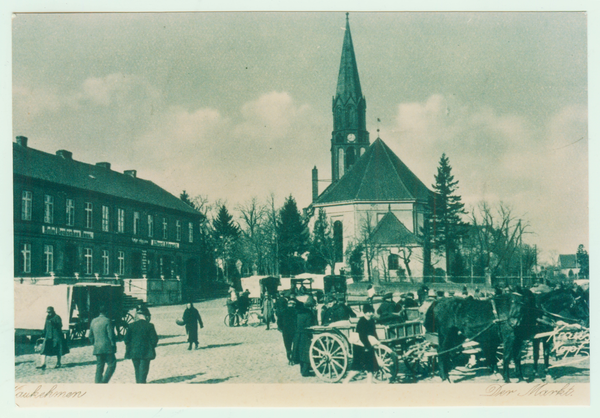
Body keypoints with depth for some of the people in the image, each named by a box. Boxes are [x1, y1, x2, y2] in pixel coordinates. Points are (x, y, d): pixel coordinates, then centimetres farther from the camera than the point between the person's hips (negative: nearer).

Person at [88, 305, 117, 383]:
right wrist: (113, 345, -2)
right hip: (107, 347, -7)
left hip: (97, 348, 7)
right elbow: (111, 335, -11)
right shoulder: (107, 321, -9)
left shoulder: (93, 321, 12)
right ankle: (104, 381, -10)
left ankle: (98, 382, 8)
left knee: (99, 366, 10)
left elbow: (90, 336, 18)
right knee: (111, 364, 0)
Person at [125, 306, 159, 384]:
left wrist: (128, 349, 15)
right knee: (143, 371, 0)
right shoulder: (149, 326, -9)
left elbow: (127, 339, 1)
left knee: (137, 371, 17)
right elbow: (154, 339, -7)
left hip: (134, 352, 3)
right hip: (146, 353, -3)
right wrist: (152, 347, 11)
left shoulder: (132, 325, -2)